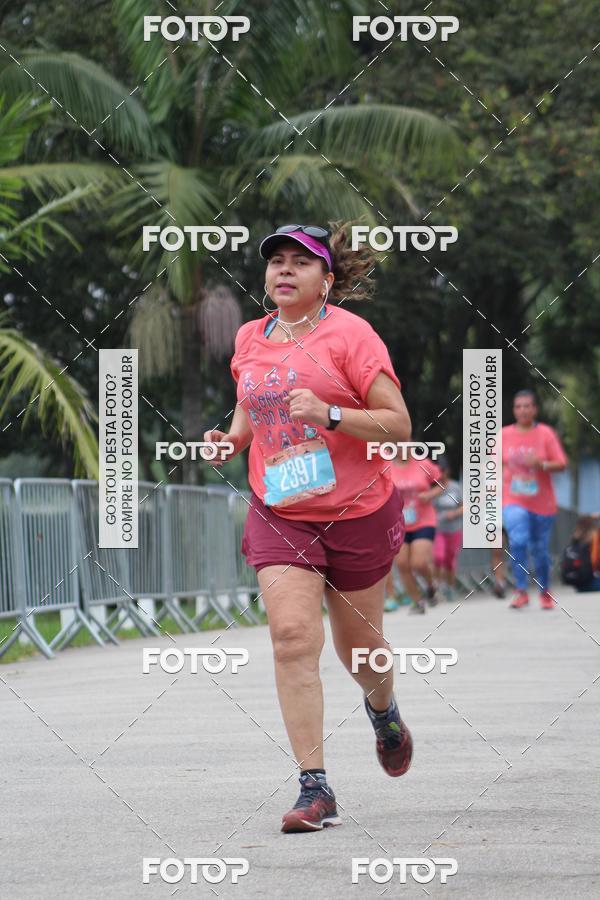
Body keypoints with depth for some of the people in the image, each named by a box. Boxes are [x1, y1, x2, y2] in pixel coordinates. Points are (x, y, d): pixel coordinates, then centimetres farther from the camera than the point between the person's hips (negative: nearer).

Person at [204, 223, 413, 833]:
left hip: (357, 513, -3)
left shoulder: (349, 334, -9)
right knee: (292, 635, -15)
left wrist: (329, 414, -25)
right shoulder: (249, 340, 6)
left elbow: (398, 425, -11)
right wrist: (231, 438, 5)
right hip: (278, 515, 3)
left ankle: (383, 709, 49)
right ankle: (315, 789, -15)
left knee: (357, 644, 11)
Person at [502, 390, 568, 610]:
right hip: (513, 501, 0)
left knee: (540, 549, 8)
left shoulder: (546, 433, -3)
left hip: (542, 503, 0)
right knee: (518, 541, -22)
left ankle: (545, 593, 29)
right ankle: (521, 592, -15)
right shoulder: (504, 435, 3)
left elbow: (561, 465, -6)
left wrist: (542, 464, -22)